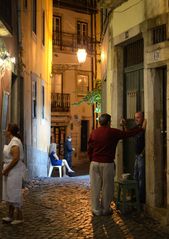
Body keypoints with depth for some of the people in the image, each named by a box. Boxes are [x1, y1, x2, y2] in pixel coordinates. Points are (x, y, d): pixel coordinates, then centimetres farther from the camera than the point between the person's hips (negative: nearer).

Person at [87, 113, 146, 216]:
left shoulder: (94, 132, 6)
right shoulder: (113, 132, -5)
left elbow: (89, 148, 8)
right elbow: (128, 134, 2)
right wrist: (141, 129, 14)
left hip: (94, 163, 4)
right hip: (107, 163, -4)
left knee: (95, 187, 8)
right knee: (107, 187, 6)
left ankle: (96, 210, 14)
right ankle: (105, 210, 13)